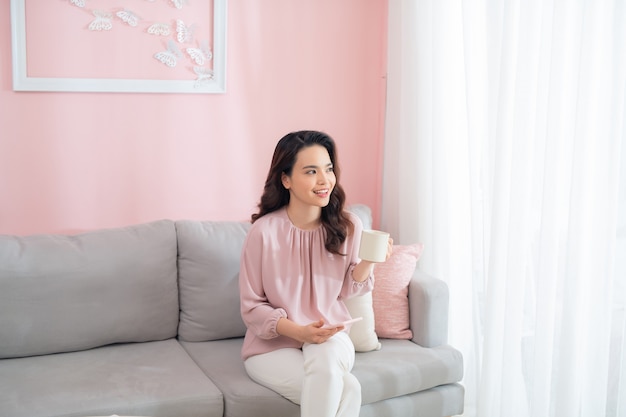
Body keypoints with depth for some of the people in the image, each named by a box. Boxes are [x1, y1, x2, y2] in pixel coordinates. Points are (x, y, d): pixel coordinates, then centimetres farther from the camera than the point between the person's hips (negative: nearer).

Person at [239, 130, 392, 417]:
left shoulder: (348, 227, -5)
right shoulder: (264, 231, -15)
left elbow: (346, 290, 7)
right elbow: (252, 308, -8)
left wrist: (368, 262, -13)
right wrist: (298, 331, -23)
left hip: (330, 339, 3)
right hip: (273, 345, -2)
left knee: (324, 357, -34)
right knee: (346, 390, -28)